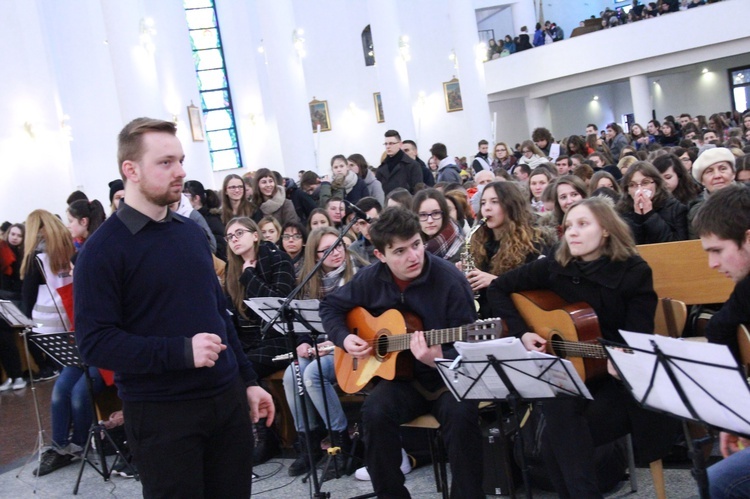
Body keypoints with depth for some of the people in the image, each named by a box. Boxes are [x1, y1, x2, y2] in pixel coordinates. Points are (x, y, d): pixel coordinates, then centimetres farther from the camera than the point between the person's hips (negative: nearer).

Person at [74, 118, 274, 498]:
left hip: (227, 397, 6)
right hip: (160, 413, -6)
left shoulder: (192, 233, 10)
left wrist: (248, 380, 15)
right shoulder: (102, 250, -11)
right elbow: (94, 342, -17)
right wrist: (181, 352, -25)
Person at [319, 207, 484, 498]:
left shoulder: (449, 280, -15)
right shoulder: (371, 279, -2)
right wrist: (344, 337, -4)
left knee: (460, 413, -34)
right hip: (401, 376, 3)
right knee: (375, 412, -28)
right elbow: (331, 306, 15)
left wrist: (439, 361, -35)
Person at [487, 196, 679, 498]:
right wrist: (521, 333, -6)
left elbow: (640, 340, -11)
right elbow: (497, 289, 6)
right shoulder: (554, 268, -1)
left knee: (558, 437, -26)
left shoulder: (634, 272, -9)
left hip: (620, 380, -3)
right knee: (561, 413, -30)